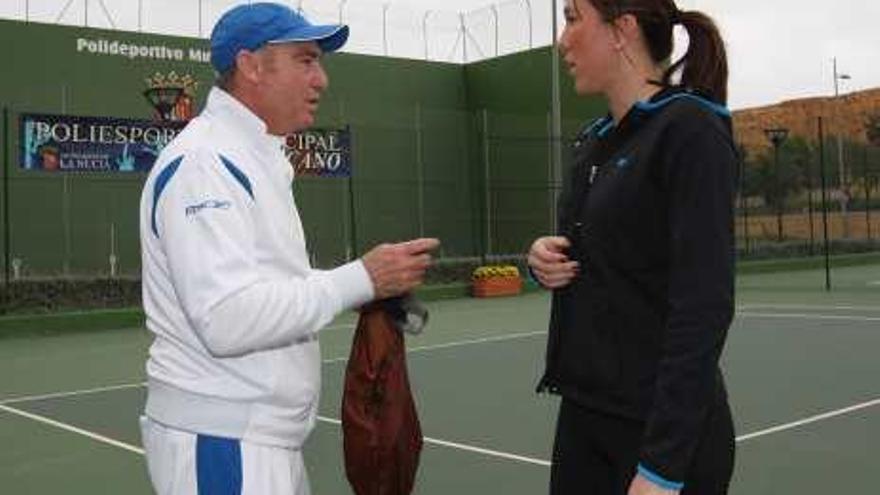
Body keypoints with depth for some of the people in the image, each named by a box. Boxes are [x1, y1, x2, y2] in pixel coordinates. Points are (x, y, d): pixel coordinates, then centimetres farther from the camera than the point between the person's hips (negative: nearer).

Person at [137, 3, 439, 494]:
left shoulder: (259, 160, 15)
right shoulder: (202, 162, -17)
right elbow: (228, 319, -26)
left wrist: (377, 287, 3)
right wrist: (361, 279, -20)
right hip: (220, 442, -9)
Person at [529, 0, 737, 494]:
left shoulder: (690, 130, -14)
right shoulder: (594, 142, 9)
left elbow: (705, 305, -20)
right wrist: (545, 259, -2)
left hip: (667, 429, -7)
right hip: (585, 414, 7)